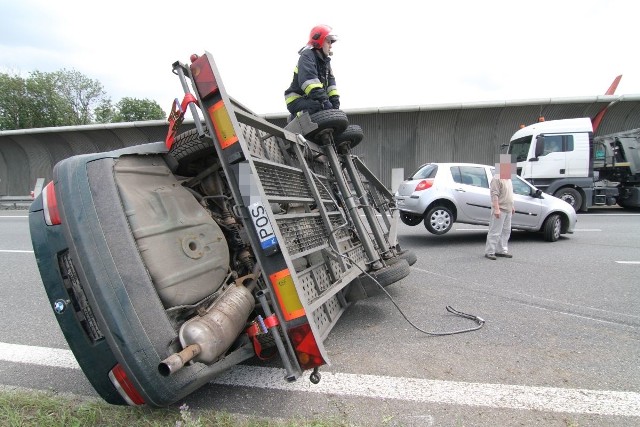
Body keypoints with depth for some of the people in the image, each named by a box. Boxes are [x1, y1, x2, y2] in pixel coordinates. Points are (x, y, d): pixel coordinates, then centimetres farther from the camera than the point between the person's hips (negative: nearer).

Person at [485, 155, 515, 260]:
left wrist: (512, 206, 24)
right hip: (500, 210, -10)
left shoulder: (508, 179, 18)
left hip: (508, 210, 10)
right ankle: (489, 252, -3)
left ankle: (501, 250, 19)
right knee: (495, 232, -7)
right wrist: (496, 209, -25)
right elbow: (494, 195, -19)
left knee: (506, 231, 11)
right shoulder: (497, 179, -12)